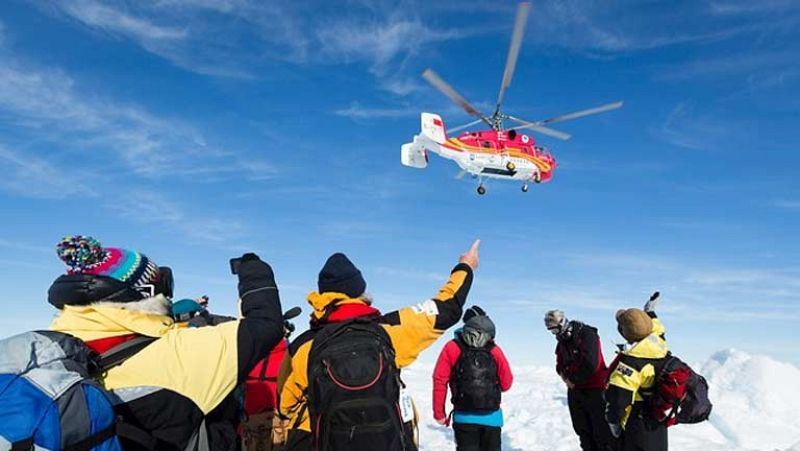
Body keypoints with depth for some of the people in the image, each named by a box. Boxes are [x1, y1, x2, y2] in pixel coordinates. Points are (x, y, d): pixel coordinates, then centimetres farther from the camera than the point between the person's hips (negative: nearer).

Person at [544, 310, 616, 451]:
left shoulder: (587, 335, -18)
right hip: (575, 391, 8)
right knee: (583, 430, 17)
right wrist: (564, 374, -4)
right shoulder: (561, 341, 8)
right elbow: (560, 364, 18)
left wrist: (572, 379, -12)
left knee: (603, 433, -4)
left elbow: (590, 364, -25)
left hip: (595, 391, -8)